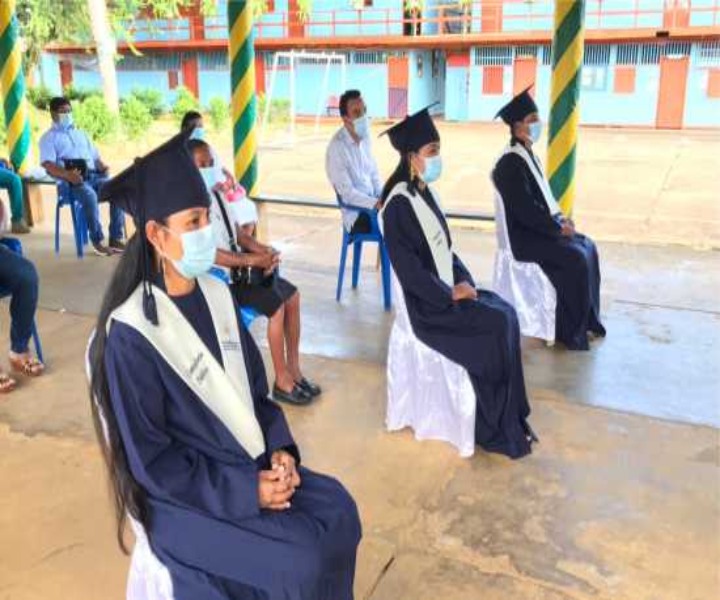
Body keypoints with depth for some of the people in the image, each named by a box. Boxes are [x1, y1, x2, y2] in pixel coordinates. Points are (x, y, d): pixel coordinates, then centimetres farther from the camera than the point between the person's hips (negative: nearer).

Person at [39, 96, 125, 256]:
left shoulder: (81, 134, 31)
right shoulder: (48, 138, 12)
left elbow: (95, 156, 27)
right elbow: (48, 165, -4)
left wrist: (102, 166, 1)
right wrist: (67, 174, -24)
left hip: (93, 175, 5)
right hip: (71, 179, -5)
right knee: (90, 195, -38)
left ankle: (116, 238, -23)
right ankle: (98, 241, -30)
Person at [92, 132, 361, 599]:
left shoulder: (216, 294, 0)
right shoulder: (131, 333, -20)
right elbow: (151, 460, -17)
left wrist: (279, 448, -8)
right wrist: (244, 489, -19)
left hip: (248, 462, 6)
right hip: (183, 493, -6)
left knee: (338, 513, -9)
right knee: (301, 561, -17)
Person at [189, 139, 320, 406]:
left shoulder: (219, 194, 6)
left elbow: (239, 234, 11)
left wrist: (264, 250, -9)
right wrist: (252, 260, -23)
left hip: (238, 267, 8)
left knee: (292, 294, 0)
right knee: (276, 304, -20)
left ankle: (293, 368, 8)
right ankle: (282, 381, -8)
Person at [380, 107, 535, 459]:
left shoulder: (425, 192, 9)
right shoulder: (399, 203, -18)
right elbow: (407, 267, -21)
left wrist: (464, 280, 1)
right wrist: (450, 294, -17)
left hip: (445, 288, 8)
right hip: (424, 302, -8)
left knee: (506, 313, -7)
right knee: (496, 325, -17)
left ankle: (509, 416, 1)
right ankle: (495, 428, -3)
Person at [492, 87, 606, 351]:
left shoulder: (528, 154, 10)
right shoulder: (510, 163, -20)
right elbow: (525, 209, -24)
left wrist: (559, 218, 2)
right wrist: (557, 227, -16)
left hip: (539, 227, 10)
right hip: (523, 235, -10)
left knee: (587, 246, 4)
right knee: (575, 258, -19)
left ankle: (588, 319, 12)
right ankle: (571, 330, -5)